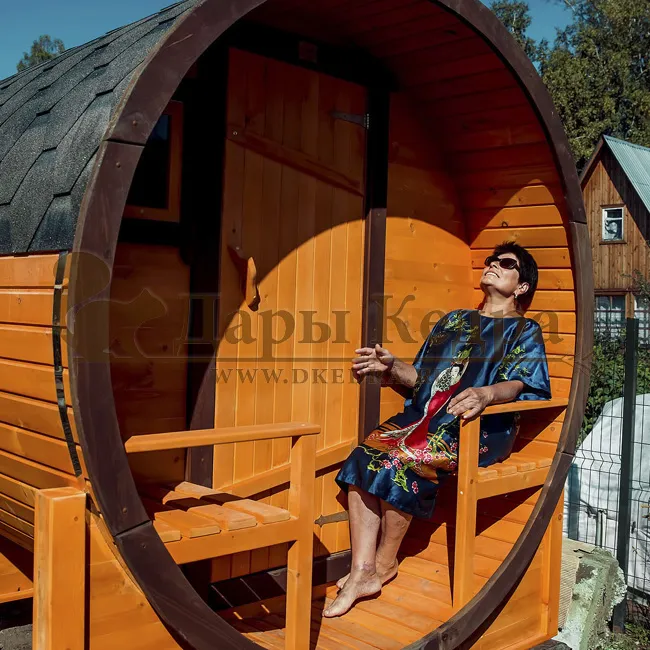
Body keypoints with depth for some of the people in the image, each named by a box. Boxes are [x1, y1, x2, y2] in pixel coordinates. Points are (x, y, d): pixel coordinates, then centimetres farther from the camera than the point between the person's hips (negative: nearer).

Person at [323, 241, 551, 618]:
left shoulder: (524, 331, 11)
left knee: (402, 460, -31)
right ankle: (362, 571, -25)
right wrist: (392, 368, -1)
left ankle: (385, 563, -11)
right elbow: (419, 380, 21)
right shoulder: (453, 321, 26)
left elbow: (518, 383, -8)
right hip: (425, 416, 5)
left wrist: (485, 394, -30)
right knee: (365, 456, -23)